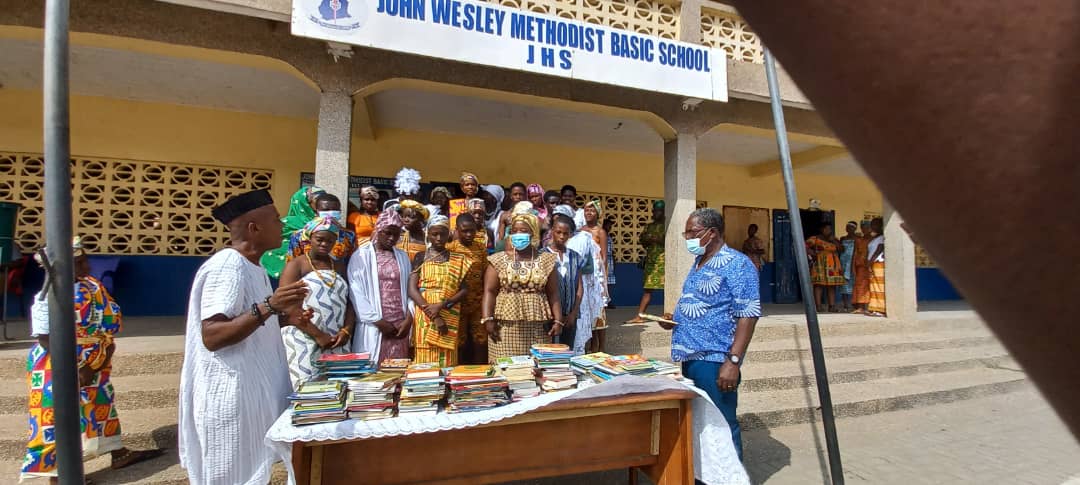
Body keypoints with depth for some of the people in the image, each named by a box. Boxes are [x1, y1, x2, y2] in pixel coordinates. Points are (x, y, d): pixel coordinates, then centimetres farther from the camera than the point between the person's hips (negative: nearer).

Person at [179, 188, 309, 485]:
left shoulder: (252, 267, 10)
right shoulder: (227, 267, -20)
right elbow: (211, 336, -27)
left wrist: (287, 319, 7)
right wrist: (269, 307, -35)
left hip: (253, 391, 9)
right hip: (232, 395, -9)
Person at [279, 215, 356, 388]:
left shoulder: (339, 266, 14)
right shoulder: (296, 265, 0)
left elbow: (349, 302, 10)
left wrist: (346, 330, -7)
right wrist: (318, 335, -16)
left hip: (337, 344, 4)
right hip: (305, 343, -4)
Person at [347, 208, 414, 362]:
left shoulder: (403, 257, 11)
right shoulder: (361, 256, -2)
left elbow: (409, 289, 9)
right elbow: (356, 293, -7)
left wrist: (409, 319, -3)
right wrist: (378, 321, -10)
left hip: (400, 325, 3)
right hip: (374, 326, -3)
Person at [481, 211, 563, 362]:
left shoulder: (546, 260, 6)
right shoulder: (498, 260, 3)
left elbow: (553, 294, 6)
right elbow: (489, 291, -2)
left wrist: (558, 320, -1)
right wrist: (488, 318, -12)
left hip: (538, 328, 1)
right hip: (506, 325, -1)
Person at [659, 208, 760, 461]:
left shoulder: (737, 264, -12)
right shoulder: (698, 263, 14)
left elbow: (747, 315, -17)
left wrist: (733, 361, -23)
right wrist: (674, 320, 5)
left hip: (715, 361, -9)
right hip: (691, 358, 9)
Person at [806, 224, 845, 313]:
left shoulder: (834, 239, 18)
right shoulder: (815, 238, 1)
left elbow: (841, 249, 7)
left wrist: (834, 241, -3)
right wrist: (813, 253, -14)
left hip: (833, 265, 6)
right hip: (820, 264, -6)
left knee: (832, 286, 3)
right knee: (819, 285, -9)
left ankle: (831, 306, 6)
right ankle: (818, 306, -10)